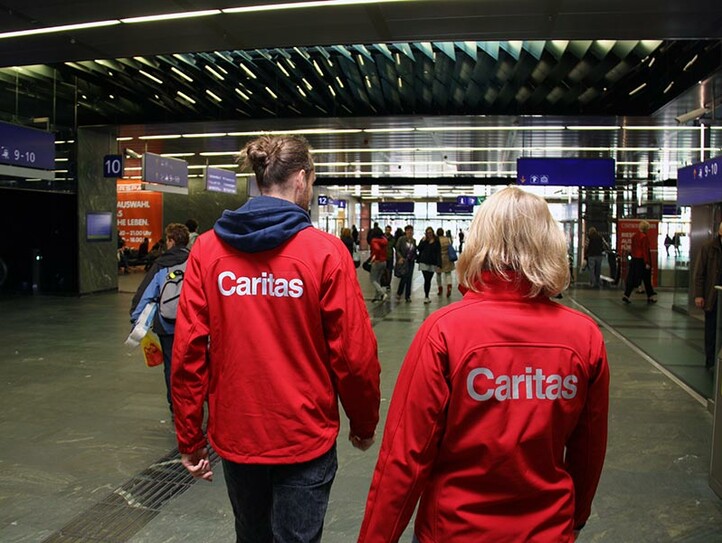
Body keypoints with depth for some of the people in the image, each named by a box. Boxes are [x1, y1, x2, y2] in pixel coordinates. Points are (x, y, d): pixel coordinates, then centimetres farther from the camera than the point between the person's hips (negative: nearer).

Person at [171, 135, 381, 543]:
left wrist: (190, 437, 6)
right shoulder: (325, 251, -13)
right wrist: (364, 424, 5)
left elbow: (188, 352, -6)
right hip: (305, 439, -3)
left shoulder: (207, 248, -5)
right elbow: (355, 356, -12)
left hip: (235, 435, 4)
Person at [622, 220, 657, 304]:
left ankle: (626, 296, -1)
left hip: (634, 260, 7)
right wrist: (647, 263, -16)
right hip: (642, 260, -7)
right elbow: (645, 250, -17)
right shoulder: (644, 237, -15)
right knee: (647, 279, 6)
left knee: (632, 278, 7)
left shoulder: (634, 236, 8)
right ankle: (650, 297, 16)